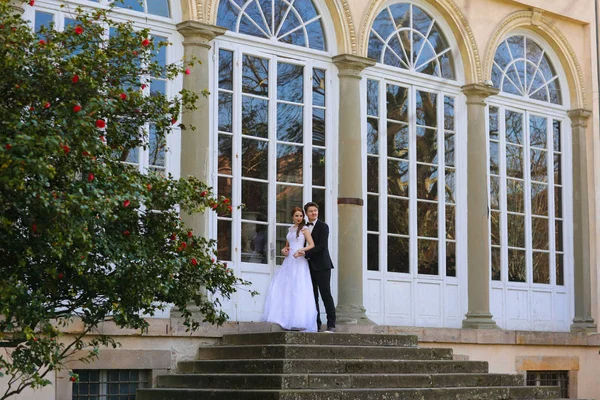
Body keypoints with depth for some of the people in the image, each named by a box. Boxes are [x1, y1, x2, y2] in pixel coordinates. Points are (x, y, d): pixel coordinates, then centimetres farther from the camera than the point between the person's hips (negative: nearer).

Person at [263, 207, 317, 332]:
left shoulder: (304, 229, 1)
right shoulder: (290, 229, 18)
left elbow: (312, 245, -8)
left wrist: (301, 250, -23)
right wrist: (284, 250, 3)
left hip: (299, 262, -6)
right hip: (289, 261, 6)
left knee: (298, 290, -9)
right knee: (283, 288, -2)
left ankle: (299, 322, -7)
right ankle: (287, 319, 1)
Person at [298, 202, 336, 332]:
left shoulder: (323, 226, -4)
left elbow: (322, 246, -14)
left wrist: (306, 253, -22)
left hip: (321, 265, -6)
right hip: (310, 266, 6)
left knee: (326, 294, -7)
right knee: (313, 296, 5)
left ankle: (331, 325, -6)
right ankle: (316, 324, 9)